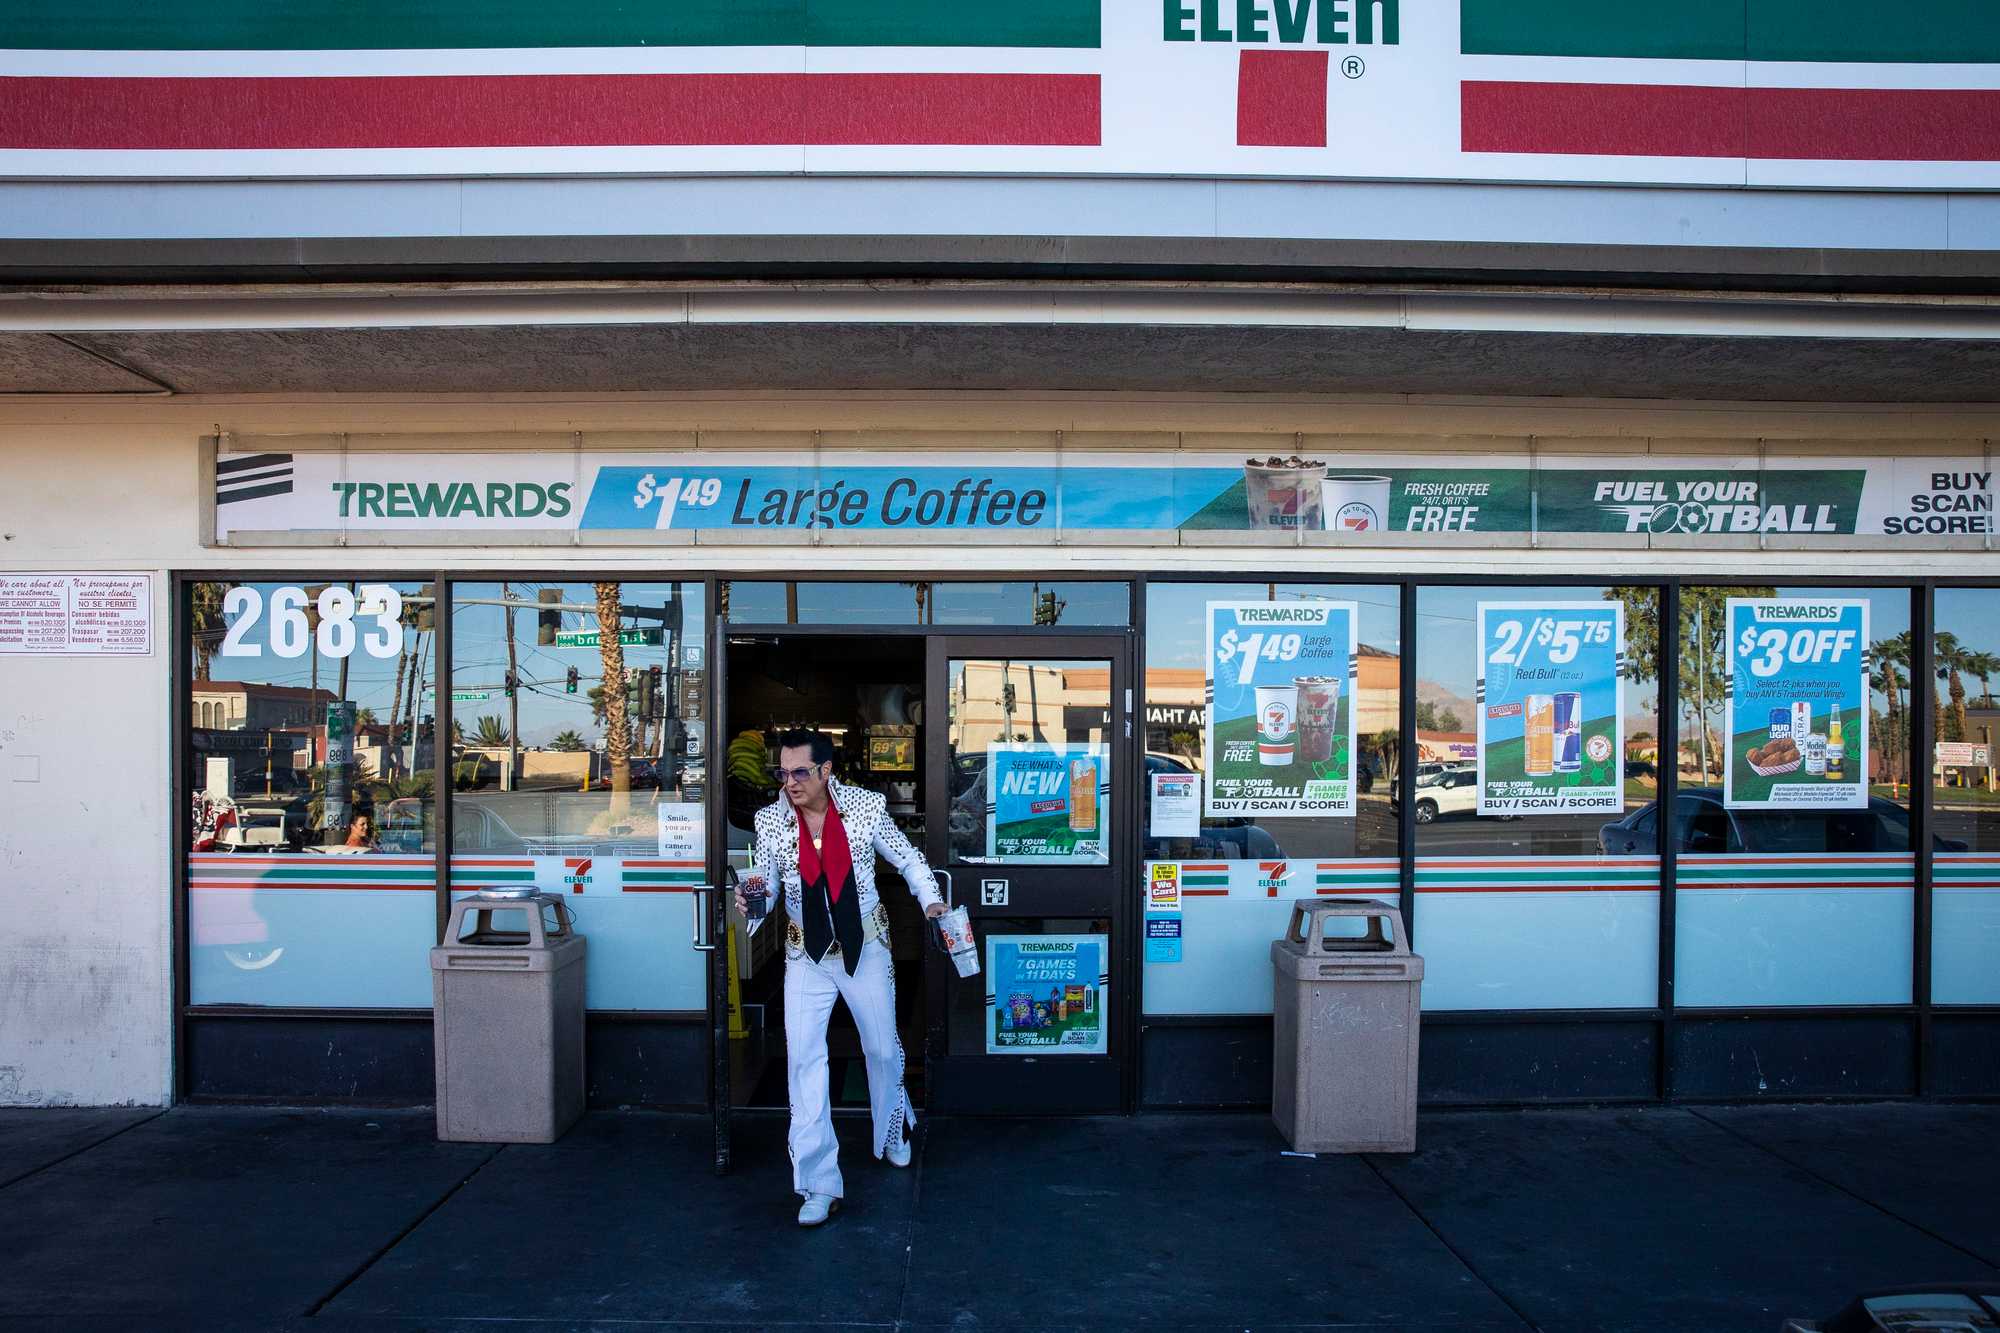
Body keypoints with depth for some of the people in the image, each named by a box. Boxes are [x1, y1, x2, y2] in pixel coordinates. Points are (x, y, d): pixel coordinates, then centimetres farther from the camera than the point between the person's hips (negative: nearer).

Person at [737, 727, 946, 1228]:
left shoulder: (865, 807, -11)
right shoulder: (770, 820, -8)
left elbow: (908, 858, 2)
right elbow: (767, 884, -7)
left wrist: (931, 899, -9)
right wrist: (751, 899, -29)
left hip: (866, 947, 0)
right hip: (806, 955, 0)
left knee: (883, 1049, 15)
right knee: (804, 1059, -7)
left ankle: (894, 1133, 46)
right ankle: (819, 1185, 2)